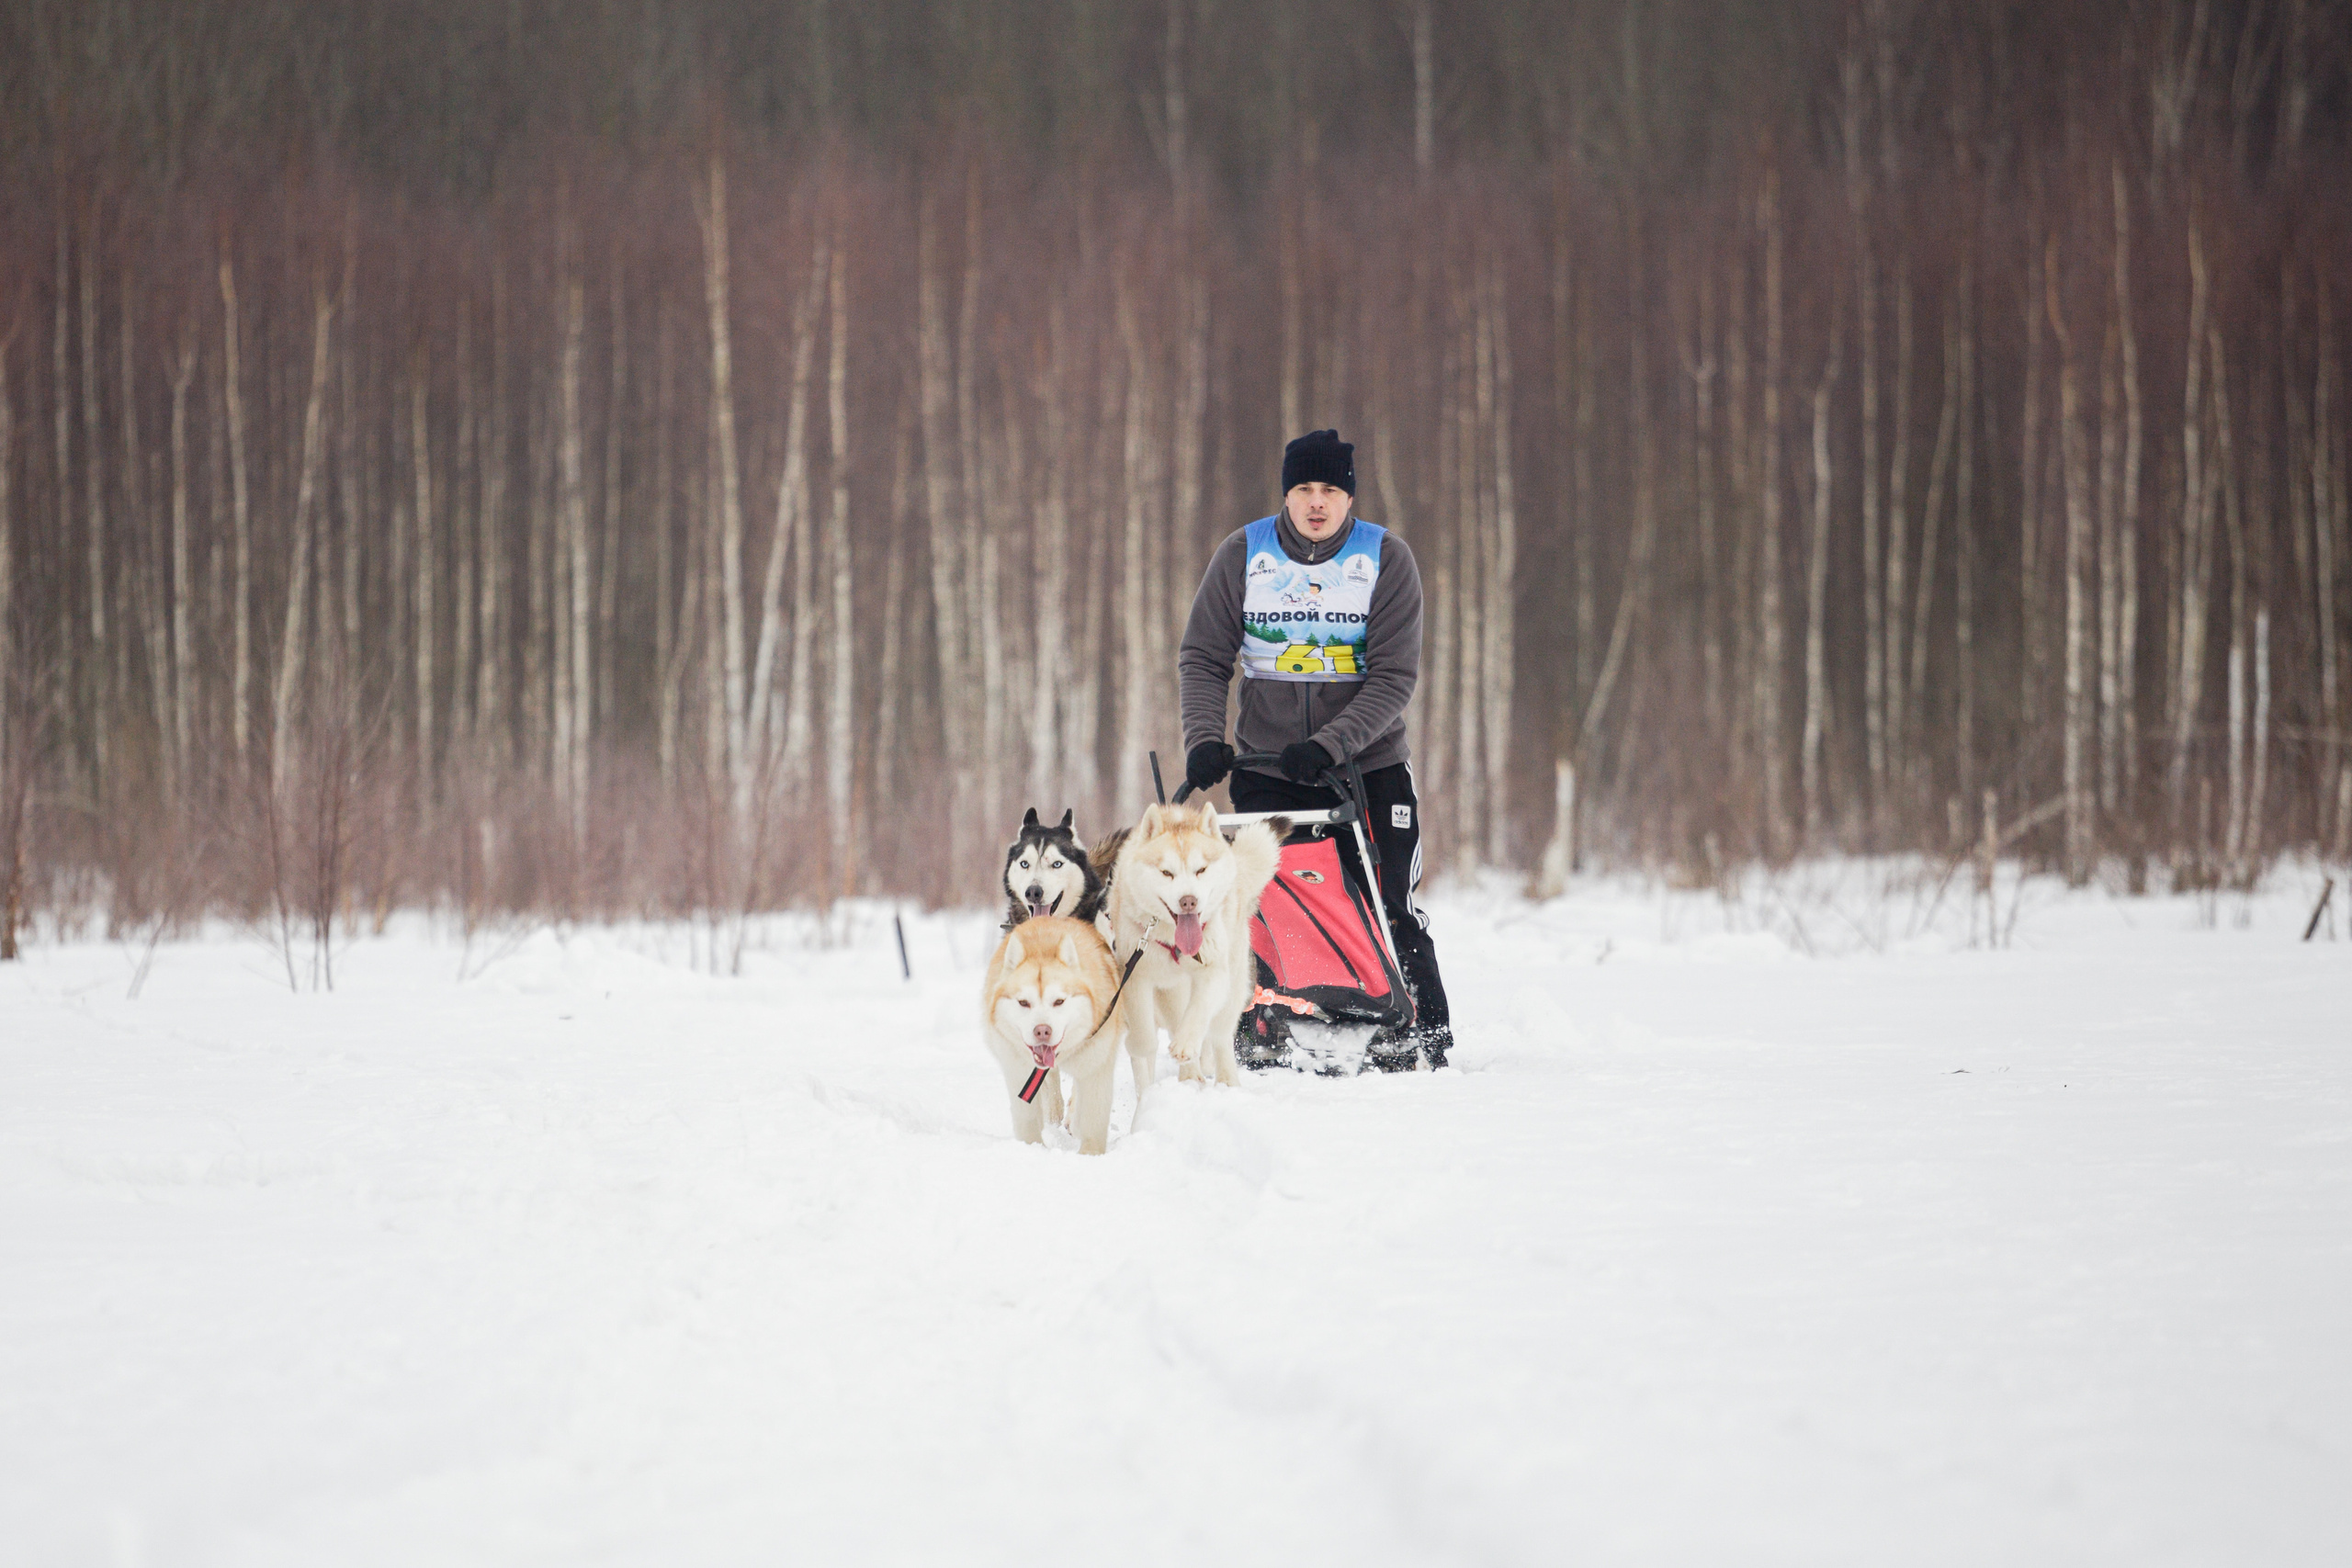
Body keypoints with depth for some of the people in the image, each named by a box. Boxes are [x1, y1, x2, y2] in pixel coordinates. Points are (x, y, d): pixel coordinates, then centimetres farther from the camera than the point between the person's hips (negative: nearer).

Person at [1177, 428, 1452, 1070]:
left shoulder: (1387, 560, -7)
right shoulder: (1243, 555, -2)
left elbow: (1394, 678, -12)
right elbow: (1203, 658, 1)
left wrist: (1328, 745, -23)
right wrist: (1204, 739, -16)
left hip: (1368, 764, -2)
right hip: (1266, 767, 2)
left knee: (1389, 910, -5)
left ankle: (1423, 1035, 6)